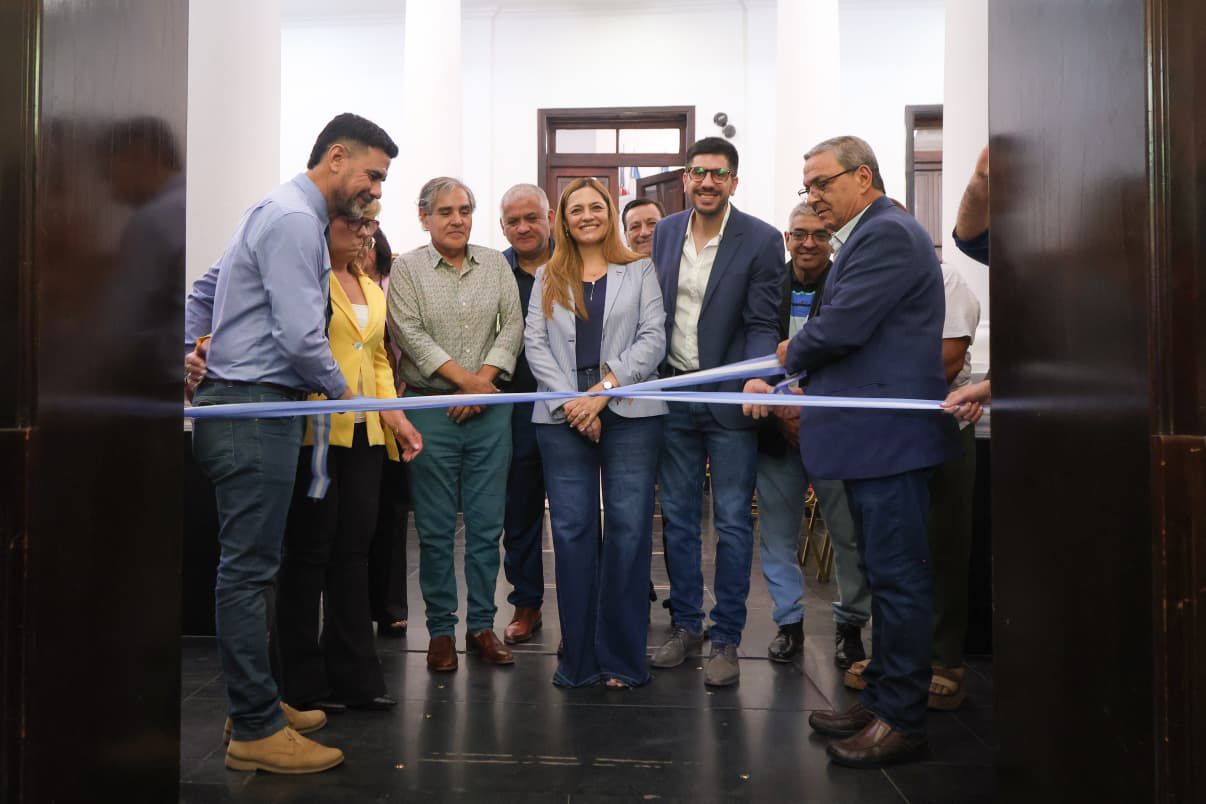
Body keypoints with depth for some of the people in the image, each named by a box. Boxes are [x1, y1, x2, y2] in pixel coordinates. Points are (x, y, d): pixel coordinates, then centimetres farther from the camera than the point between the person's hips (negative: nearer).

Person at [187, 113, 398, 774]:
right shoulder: (295, 220, -12)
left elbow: (202, 294, 25)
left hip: (233, 403, 11)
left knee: (250, 565, 15)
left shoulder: (276, 211, 21)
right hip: (257, 409, -11)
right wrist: (343, 391, -4)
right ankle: (256, 731, 2)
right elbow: (302, 336, -20)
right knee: (248, 567, -6)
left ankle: (255, 702, 25)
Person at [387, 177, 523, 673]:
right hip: (431, 408, -2)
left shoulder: (495, 265, 11)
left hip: (491, 409, 2)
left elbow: (512, 326, 4)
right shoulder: (406, 268, 2)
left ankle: (481, 625, 17)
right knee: (436, 528, 3)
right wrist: (465, 380, -12)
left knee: (487, 524, 6)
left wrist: (483, 381, -9)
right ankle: (440, 629, 15)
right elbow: (410, 335, -7)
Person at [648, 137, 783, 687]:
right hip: (673, 394, 4)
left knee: (733, 522, 1)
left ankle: (726, 639, 14)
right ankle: (685, 625, 26)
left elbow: (763, 326, -9)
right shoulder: (665, 232, 6)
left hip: (729, 397, -4)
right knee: (677, 516, 11)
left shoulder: (761, 241, -8)